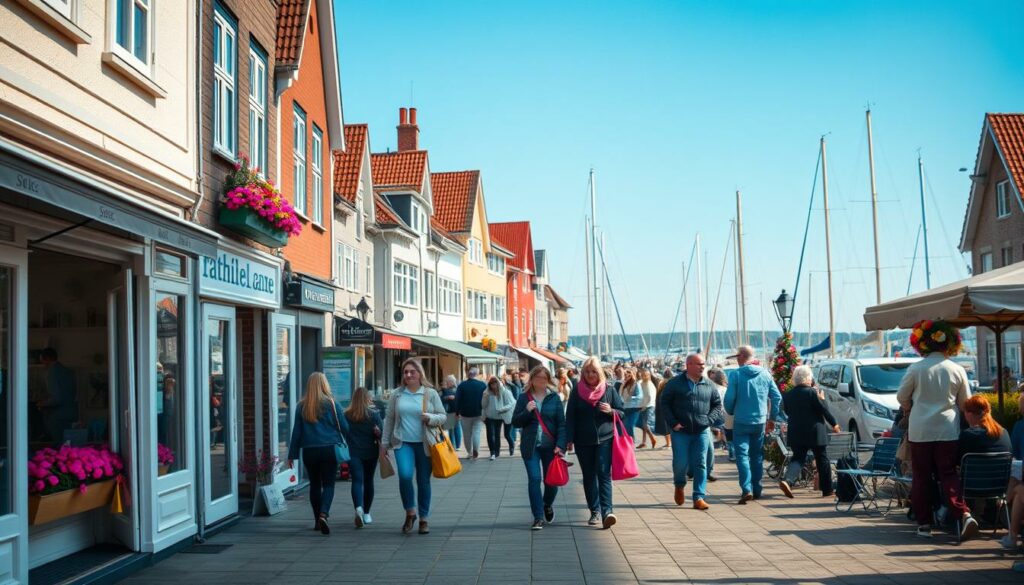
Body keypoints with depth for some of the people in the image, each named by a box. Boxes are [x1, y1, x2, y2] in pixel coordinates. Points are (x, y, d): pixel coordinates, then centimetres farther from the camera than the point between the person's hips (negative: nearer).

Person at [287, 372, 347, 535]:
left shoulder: (302, 406, 2)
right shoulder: (331, 404, -4)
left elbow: (296, 431, 5)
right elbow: (344, 427, 0)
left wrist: (292, 454, 9)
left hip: (309, 451, 2)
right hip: (329, 449, -2)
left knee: (315, 485, 14)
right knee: (328, 484, 1)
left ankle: (318, 519, 19)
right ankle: (323, 514, -21)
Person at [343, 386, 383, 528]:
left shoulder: (346, 415, -2)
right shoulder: (374, 414, -6)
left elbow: (342, 433, 3)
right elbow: (381, 433, -7)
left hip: (353, 453, 0)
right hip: (370, 452, 0)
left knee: (357, 480, -6)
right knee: (368, 481, 14)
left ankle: (359, 508, -31)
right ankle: (366, 513, 21)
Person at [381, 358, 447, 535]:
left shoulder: (431, 393, 2)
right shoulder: (397, 394, 6)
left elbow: (443, 417, 5)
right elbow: (389, 419, 12)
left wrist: (430, 418, -16)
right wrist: (385, 442, 11)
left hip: (425, 444, 0)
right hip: (403, 443, 0)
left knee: (424, 481, 6)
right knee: (405, 475, -21)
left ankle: (423, 519, 20)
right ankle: (410, 512, 1)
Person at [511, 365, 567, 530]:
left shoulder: (554, 397, 1)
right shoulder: (524, 398, 3)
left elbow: (561, 423, -1)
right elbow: (515, 422, 3)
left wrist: (560, 445, -11)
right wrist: (527, 411, -14)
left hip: (550, 446, 0)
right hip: (530, 446, 0)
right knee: (534, 479, -9)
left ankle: (548, 505, 36)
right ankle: (538, 517, 0)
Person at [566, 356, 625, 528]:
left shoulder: (609, 390, 4)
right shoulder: (577, 392, 5)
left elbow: (622, 412, 8)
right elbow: (570, 417, 4)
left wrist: (611, 411, -14)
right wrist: (570, 439, -2)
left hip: (605, 439, -2)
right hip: (583, 441, 2)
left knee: (604, 475, -12)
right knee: (589, 477, 7)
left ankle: (607, 511, -20)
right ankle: (594, 512, 16)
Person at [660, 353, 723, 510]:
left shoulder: (708, 385, 7)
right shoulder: (675, 383, -1)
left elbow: (717, 404, 14)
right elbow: (664, 403, 1)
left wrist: (709, 420, -2)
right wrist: (673, 423, -8)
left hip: (702, 432, 2)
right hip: (681, 431, -2)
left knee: (700, 465, 0)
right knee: (680, 463, -2)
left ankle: (699, 497, 6)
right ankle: (679, 485, 29)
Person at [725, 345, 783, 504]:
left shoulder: (735, 374, -10)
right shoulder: (765, 374, 3)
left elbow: (729, 398, -12)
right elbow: (777, 397, 4)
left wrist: (731, 412, 9)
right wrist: (772, 418, 14)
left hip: (741, 422, -4)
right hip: (760, 422, 4)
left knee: (742, 455, -3)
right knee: (757, 455, 16)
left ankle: (747, 489, -18)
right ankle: (756, 490, 21)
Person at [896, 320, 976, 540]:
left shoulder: (915, 369, -7)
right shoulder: (957, 370, -2)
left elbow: (902, 396, 5)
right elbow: (965, 402, 8)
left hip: (920, 430, -1)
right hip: (948, 429, 1)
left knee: (921, 477, 8)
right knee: (948, 474, 7)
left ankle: (924, 523, 10)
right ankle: (965, 515, -12)